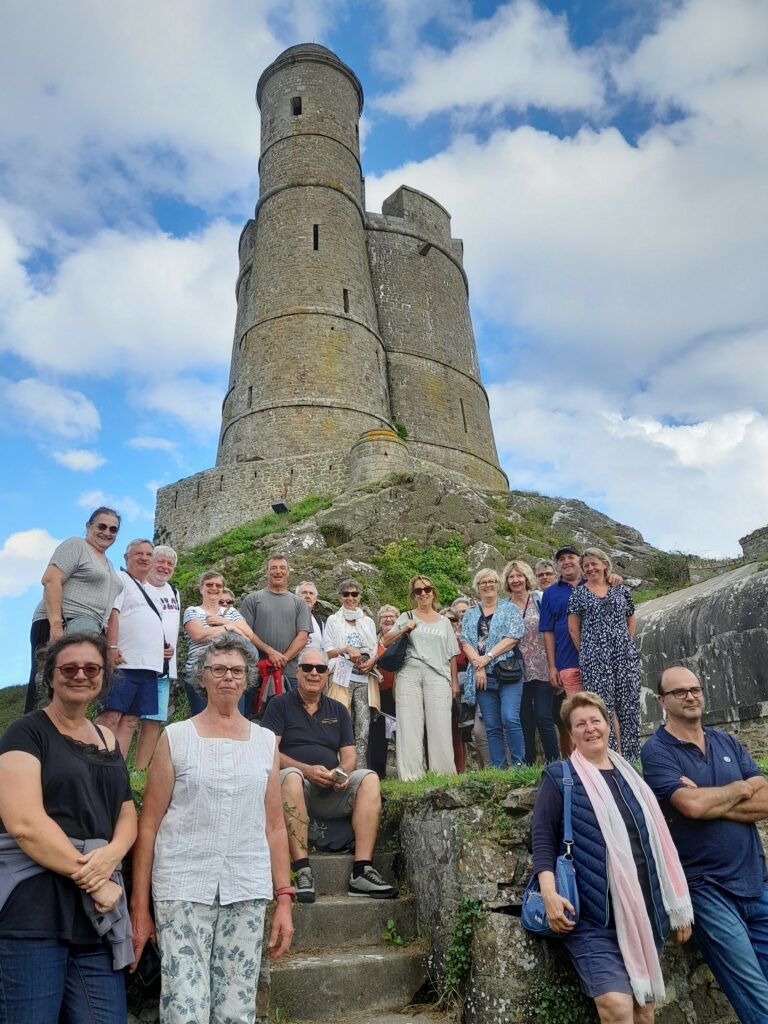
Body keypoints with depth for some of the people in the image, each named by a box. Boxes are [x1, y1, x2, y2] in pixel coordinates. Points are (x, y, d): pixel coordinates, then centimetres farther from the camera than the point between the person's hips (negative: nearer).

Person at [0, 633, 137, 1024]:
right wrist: (93, 881, -15)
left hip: (97, 915, 6)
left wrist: (111, 854, -9)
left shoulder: (108, 740, 14)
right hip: (33, 910, -6)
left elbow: (127, 815, 14)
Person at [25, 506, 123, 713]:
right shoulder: (75, 545, 1)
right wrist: (56, 624, -21)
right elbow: (51, 580, -12)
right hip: (59, 627, -8)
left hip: (87, 632, 8)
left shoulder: (108, 564, 25)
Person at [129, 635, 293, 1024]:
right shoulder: (175, 737, -1)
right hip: (183, 890, -2)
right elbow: (149, 825, 0)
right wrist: (139, 906, -2)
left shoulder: (266, 741, 7)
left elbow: (274, 826, 9)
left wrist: (284, 898, 6)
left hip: (248, 893, 2)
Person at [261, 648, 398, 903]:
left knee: (369, 778, -21)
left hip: (331, 792, 4)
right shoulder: (280, 705, 6)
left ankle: (362, 871, -28)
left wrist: (342, 773, -13)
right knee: (291, 776, -36)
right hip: (297, 785, -4)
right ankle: (302, 871, -38)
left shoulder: (338, 710, 18)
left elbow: (349, 755, 12)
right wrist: (307, 770, -20)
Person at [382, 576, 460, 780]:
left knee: (439, 725, -7)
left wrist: (455, 682, 10)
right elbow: (385, 641, 8)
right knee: (410, 725, -6)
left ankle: (443, 774, -1)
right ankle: (411, 775, -6)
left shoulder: (444, 622, 19)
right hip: (409, 673, -1)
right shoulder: (407, 617, 15)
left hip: (438, 676, 1)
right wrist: (403, 629, -6)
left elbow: (452, 655, 18)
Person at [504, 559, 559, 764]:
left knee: (543, 717, -6)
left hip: (541, 668, -1)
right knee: (525, 720, 5)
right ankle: (528, 765, 14)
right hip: (517, 670, 2)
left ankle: (554, 762, 4)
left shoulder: (540, 599, 3)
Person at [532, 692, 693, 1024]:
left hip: (645, 913, 6)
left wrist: (679, 904, 16)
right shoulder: (559, 776, -3)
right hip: (593, 917, -5)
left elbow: (658, 841, 17)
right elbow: (543, 840, -8)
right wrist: (549, 893, -21)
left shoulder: (629, 775, 13)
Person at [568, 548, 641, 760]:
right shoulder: (578, 594, 6)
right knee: (602, 707, -4)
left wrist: (628, 644, 10)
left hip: (625, 655, 3)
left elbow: (631, 621, 20)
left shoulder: (621, 590, 12)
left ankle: (630, 756, 13)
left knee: (628, 704, 3)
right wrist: (586, 654, 3)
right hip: (595, 659, -2)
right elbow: (573, 628, 6)